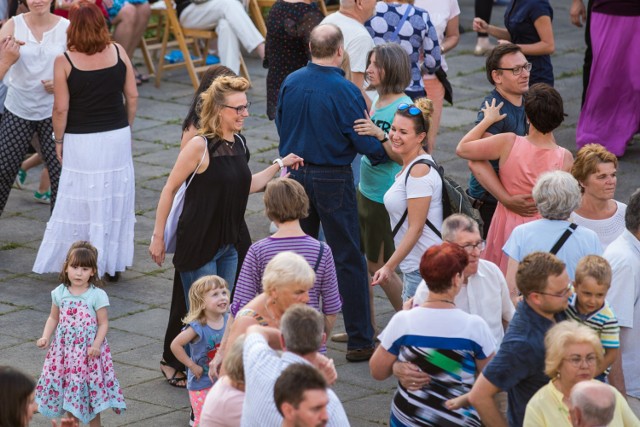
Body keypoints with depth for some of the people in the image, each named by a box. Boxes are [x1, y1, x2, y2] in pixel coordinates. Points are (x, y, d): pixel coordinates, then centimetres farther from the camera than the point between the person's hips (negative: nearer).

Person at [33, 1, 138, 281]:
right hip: (117, 137, 3)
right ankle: (114, 265, 21)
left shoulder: (64, 62, -11)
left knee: (80, 204, 5)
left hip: (82, 141, -3)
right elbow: (132, 96, 3)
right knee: (116, 200, 13)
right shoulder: (118, 53, -2)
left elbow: (61, 108, -10)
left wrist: (59, 141, 4)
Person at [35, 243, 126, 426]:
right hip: (65, 349, 3)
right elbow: (53, 318, 12)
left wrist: (96, 346, -19)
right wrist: (46, 337, -2)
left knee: (90, 389, 3)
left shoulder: (97, 295, -10)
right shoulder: (60, 293, 2)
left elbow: (103, 323, -7)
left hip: (88, 350, -3)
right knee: (69, 389, 10)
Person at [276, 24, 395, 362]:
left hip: (295, 173, 5)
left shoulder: (290, 83, -2)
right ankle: (360, 341, 4)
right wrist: (386, 150, 7)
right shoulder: (345, 91, -18)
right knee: (348, 259, 2)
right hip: (333, 179, -5)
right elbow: (366, 142, -13)